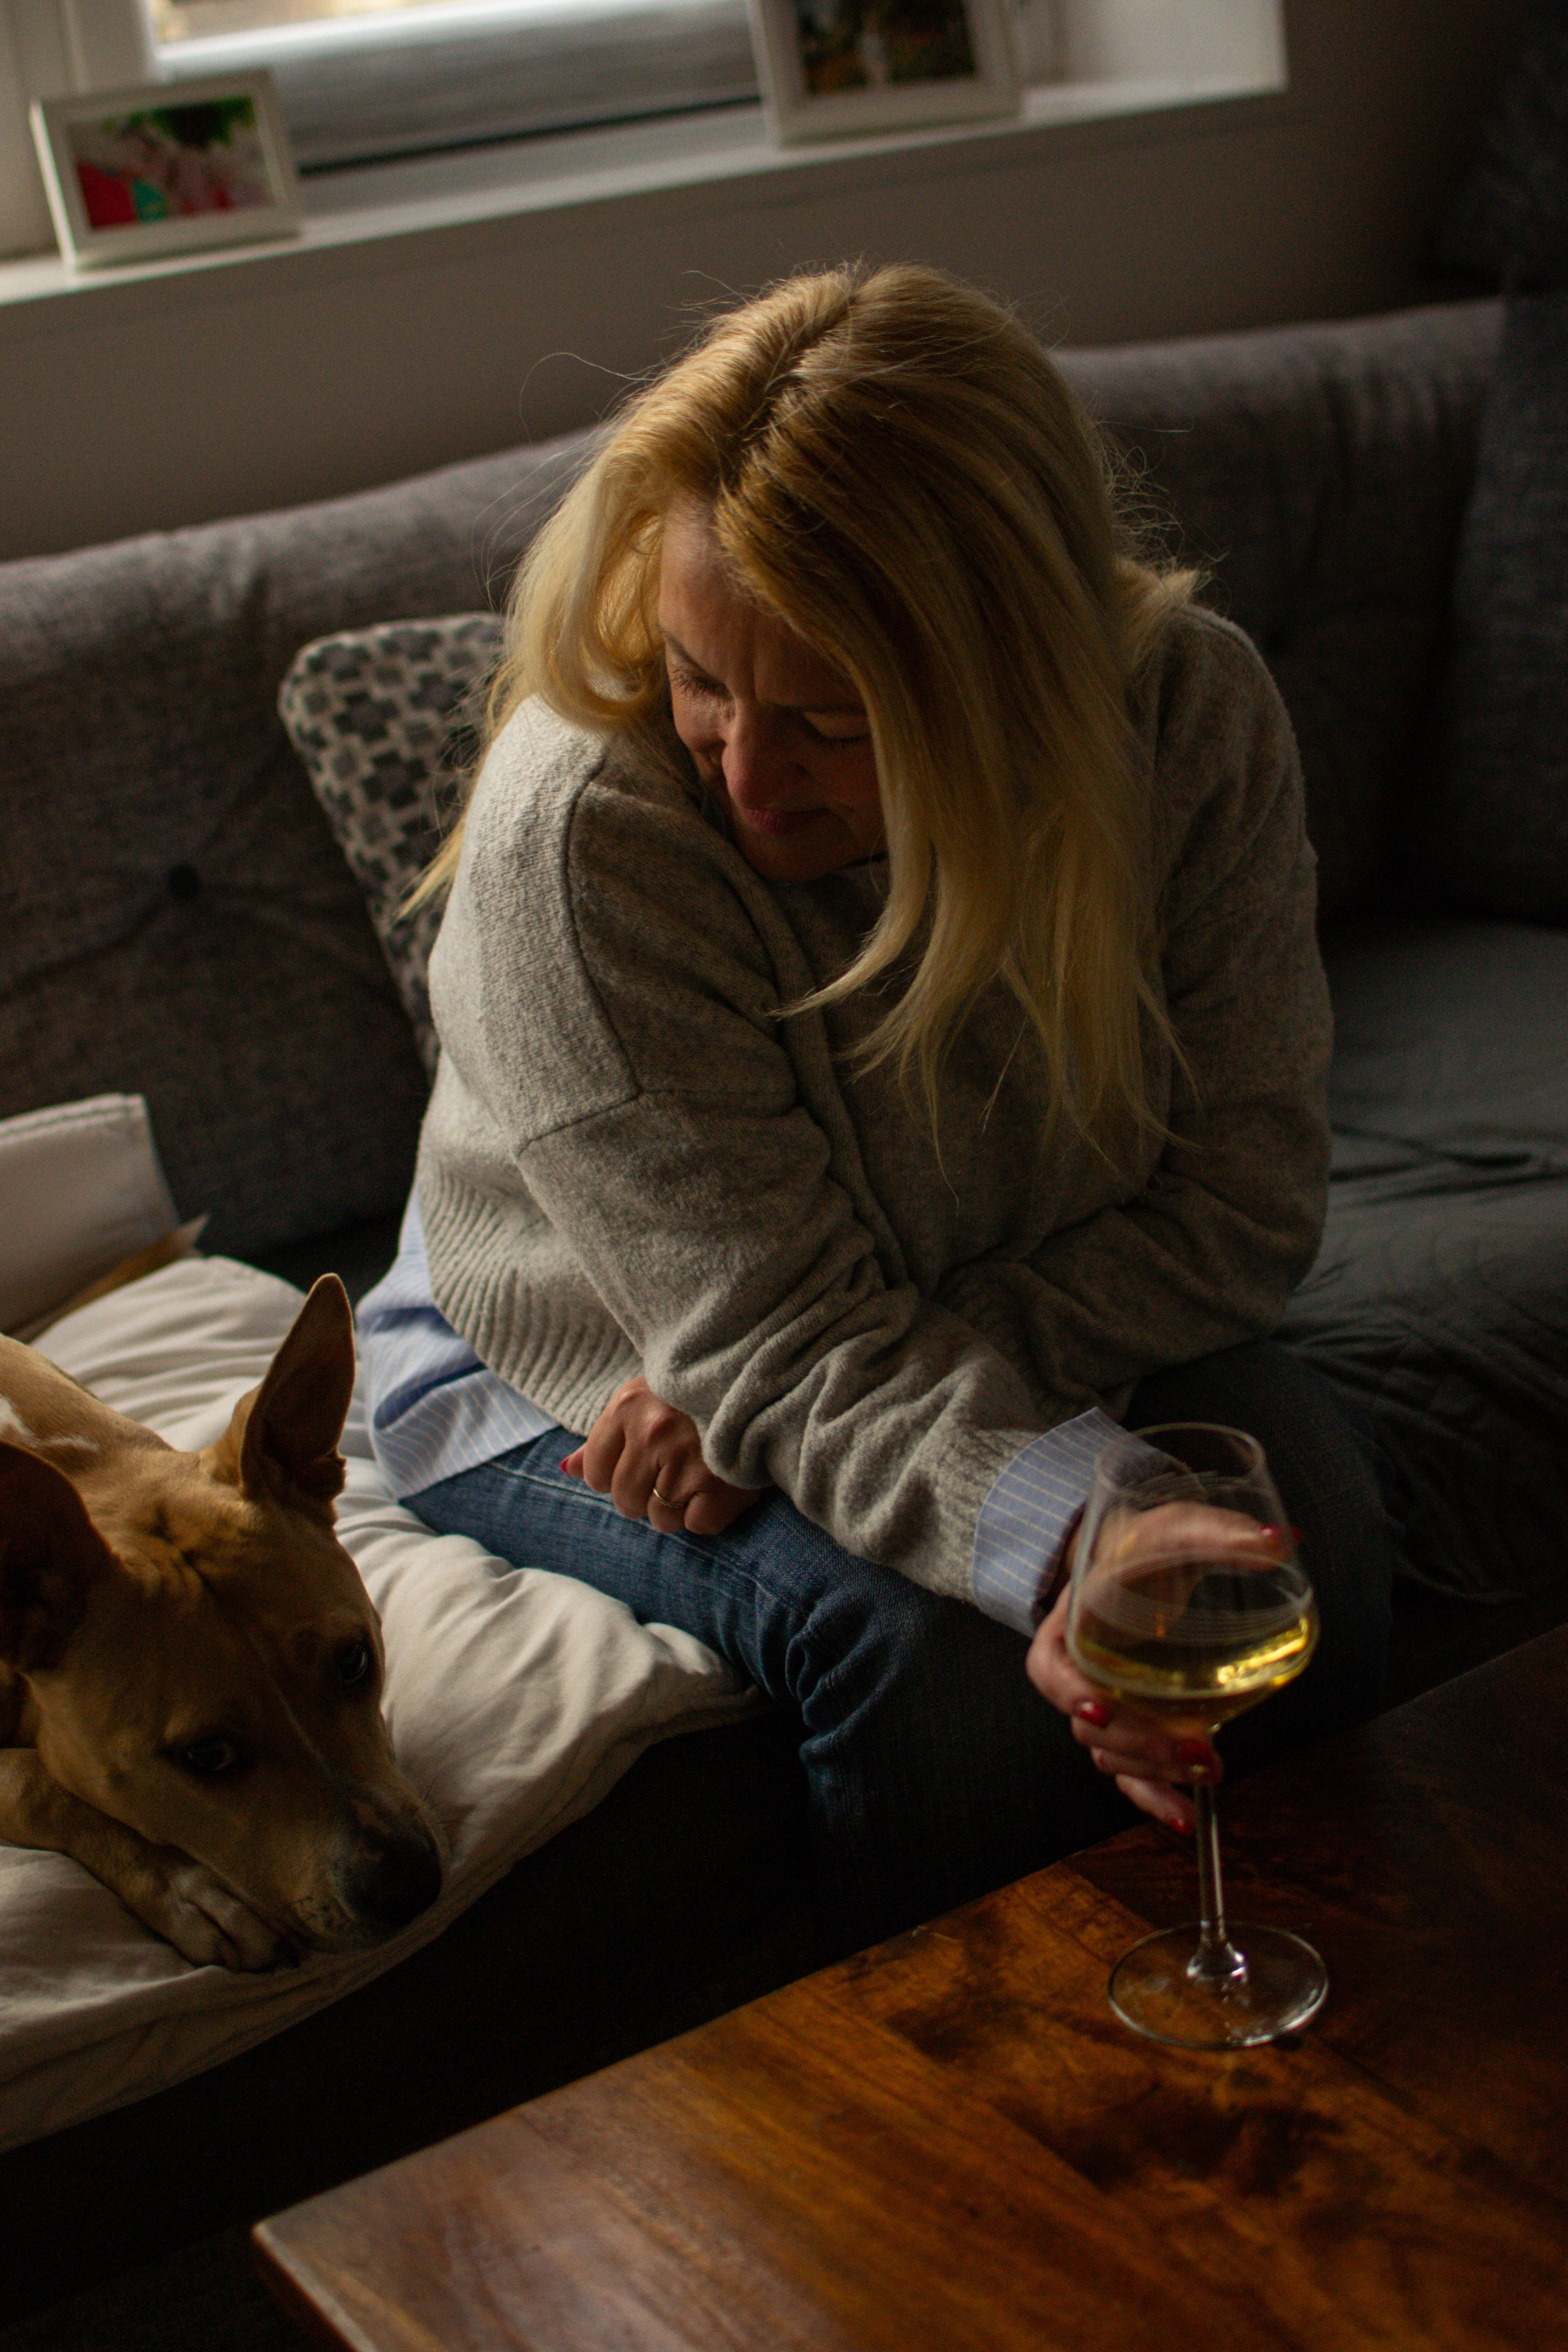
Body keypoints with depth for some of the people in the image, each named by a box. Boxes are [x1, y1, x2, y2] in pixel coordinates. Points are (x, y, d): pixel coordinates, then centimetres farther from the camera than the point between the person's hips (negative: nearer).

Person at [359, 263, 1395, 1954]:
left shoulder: (1191, 716, -21)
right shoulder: (577, 826, -32)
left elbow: (1242, 1192, -18)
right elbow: (777, 1337, -32)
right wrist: (1067, 1548, -51)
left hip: (1038, 1319, 4)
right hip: (582, 1368, -3)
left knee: (1311, 1521, -22)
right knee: (930, 1641, -30)